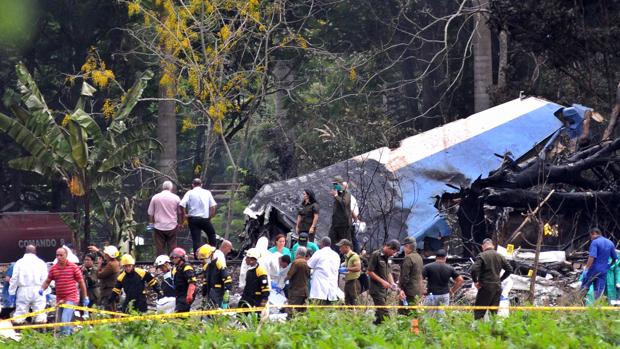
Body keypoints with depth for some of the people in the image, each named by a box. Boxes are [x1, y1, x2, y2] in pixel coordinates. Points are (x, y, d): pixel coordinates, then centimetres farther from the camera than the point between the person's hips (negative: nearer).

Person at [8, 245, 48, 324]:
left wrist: (12, 292, 7)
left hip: (23, 291, 0)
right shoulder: (41, 263, 4)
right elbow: (45, 279, 1)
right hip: (37, 290, 0)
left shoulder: (19, 262, 4)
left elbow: (14, 279, 2)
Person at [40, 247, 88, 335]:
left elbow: (81, 282, 2)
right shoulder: (53, 269, 6)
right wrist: (42, 289, -7)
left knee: (65, 319, -21)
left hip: (71, 298, -5)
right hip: (59, 300, 5)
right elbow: (47, 281, 15)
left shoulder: (74, 268, -4)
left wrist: (85, 297, 3)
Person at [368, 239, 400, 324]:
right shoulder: (376, 255, -10)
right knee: (383, 312, -14)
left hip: (384, 289, 8)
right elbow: (370, 272, -13)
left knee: (379, 313, 10)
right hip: (376, 289, -8)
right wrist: (382, 281, -18)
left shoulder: (387, 257, 15)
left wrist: (392, 283, 6)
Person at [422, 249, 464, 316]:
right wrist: (452, 291, 12)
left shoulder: (428, 267, -4)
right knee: (442, 315, 8)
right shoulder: (450, 268, 3)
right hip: (445, 295, 3)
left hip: (431, 295, -3)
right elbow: (460, 280, 4)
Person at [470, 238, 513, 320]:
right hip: (497, 287, 6)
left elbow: (474, 269, -20)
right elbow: (509, 269, 13)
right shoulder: (500, 256, 8)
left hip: (486, 287, -6)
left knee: (479, 311, -3)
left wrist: (475, 281, -6)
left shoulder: (482, 256, -9)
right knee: (494, 311, 12)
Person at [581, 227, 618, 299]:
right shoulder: (610, 243, 9)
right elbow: (614, 258, 15)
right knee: (599, 292, 5)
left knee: (584, 288, 9)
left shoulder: (595, 242, -12)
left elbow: (592, 257, -22)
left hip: (594, 269, -5)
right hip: (604, 271, 5)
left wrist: (586, 268, -18)